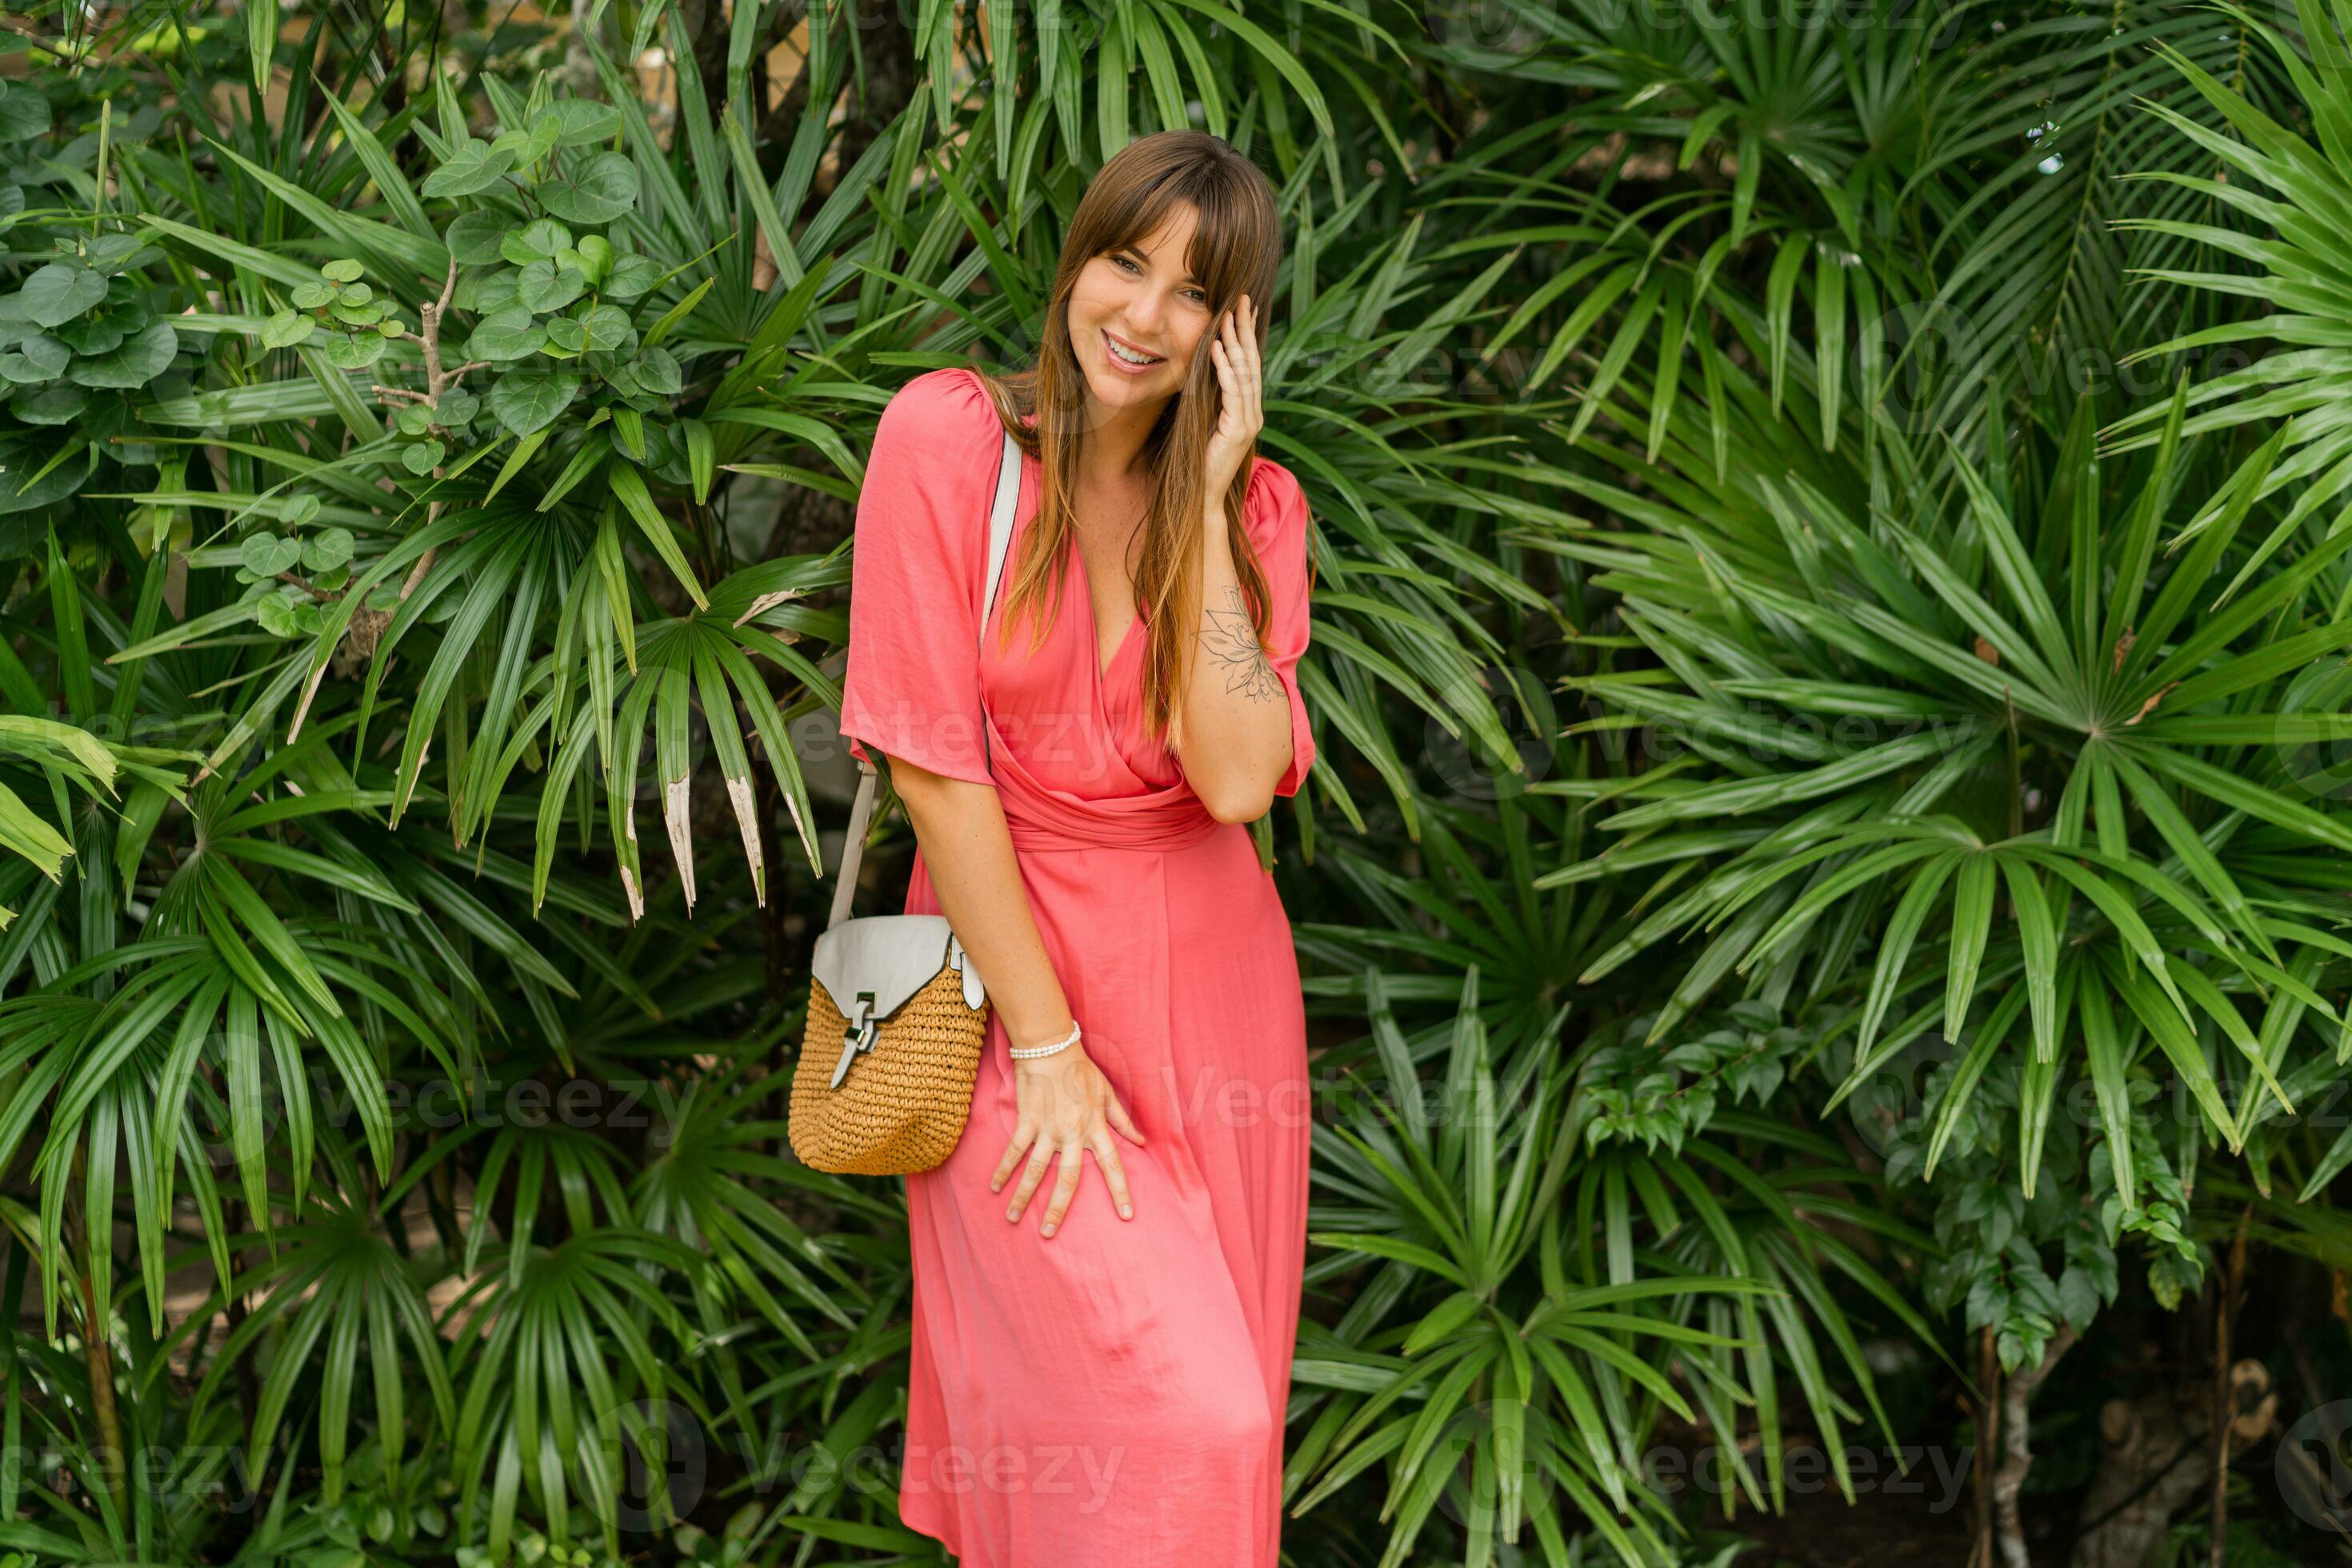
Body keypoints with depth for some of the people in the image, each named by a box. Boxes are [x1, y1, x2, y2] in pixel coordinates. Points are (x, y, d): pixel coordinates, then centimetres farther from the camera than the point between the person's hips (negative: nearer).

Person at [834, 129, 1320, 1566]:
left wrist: (1208, 497, -16)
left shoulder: (1256, 503, 1)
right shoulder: (950, 436, -10)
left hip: (1208, 979, 4)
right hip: (1013, 959, -4)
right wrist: (1044, 1045, -13)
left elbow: (1237, 777, -15)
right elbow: (932, 763, -13)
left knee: (1214, 1413, 9)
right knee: (1180, 1418, -13)